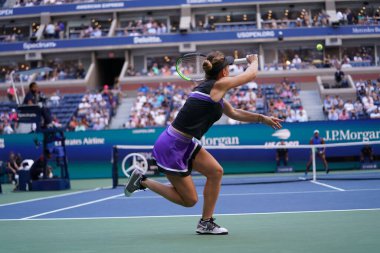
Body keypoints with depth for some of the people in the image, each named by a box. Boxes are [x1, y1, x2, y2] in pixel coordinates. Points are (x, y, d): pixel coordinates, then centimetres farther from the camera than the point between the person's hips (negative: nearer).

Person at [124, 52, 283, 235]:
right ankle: (143, 181, 9)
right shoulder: (218, 85, -14)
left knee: (215, 171, 6)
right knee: (189, 200, 1)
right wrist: (253, 60, 20)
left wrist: (262, 119, 19)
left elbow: (234, 113, 24)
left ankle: (206, 223, 14)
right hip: (171, 147, -9)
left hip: (185, 144, 9)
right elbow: (251, 74, -1)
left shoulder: (212, 90, 12)